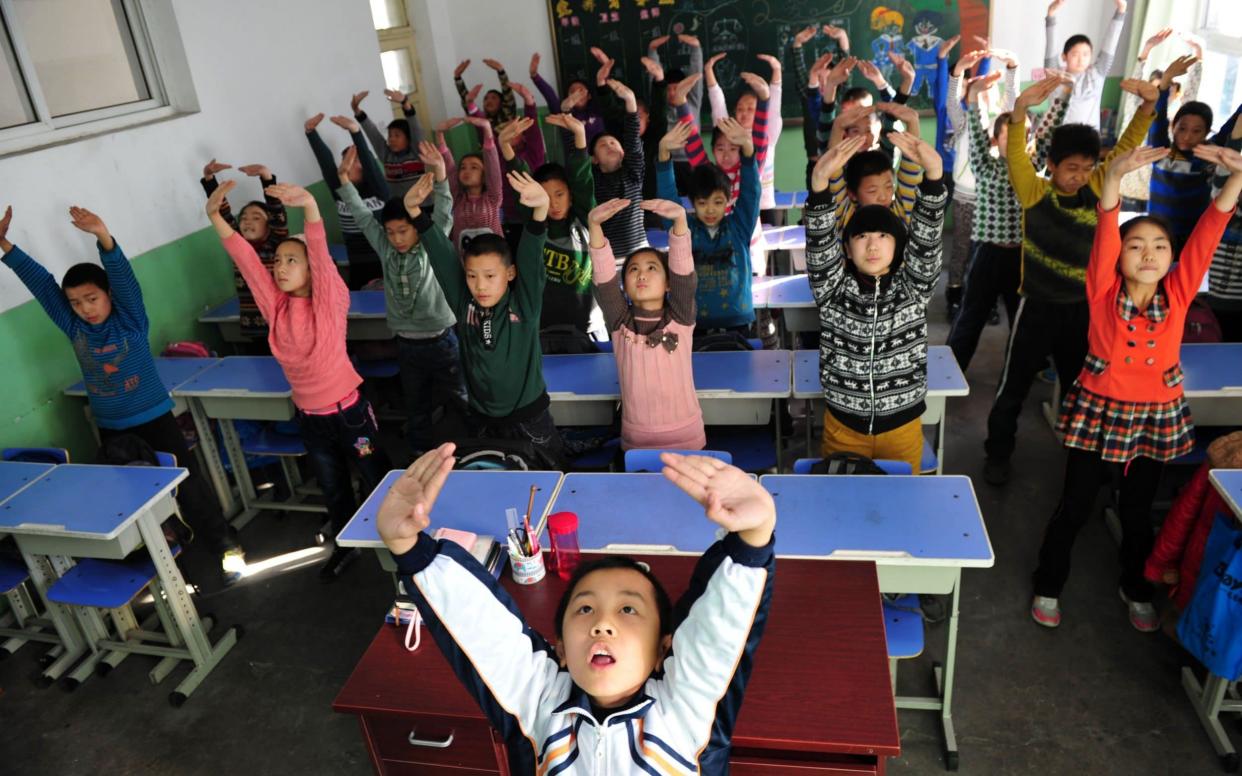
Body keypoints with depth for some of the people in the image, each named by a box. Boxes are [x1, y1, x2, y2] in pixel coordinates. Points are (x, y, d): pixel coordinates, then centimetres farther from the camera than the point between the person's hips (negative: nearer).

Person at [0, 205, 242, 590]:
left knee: (189, 485, -2)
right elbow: (40, 282, -5)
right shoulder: (73, 327, -3)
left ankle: (224, 545, 12)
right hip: (109, 428, 5)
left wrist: (103, 236, -45)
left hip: (155, 420, -5)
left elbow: (123, 276, -29)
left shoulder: (131, 319, -14)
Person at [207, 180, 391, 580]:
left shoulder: (331, 301, -15)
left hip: (348, 410, -5)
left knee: (377, 480, 12)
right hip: (308, 416, 5)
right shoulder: (276, 306, -3)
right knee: (333, 489, 22)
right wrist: (215, 214, -19)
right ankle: (345, 545, 43)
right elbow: (245, 258, -9)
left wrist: (309, 205, -45)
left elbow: (321, 253, -30)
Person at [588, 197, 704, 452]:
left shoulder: (680, 320, -5)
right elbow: (604, 274, -16)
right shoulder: (620, 323, -3)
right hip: (636, 440, 1)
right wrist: (594, 225, -30)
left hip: (686, 436, -1)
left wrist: (680, 219, -34)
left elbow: (683, 269, -19)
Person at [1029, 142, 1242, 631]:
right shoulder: (1103, 292, -12)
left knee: (1138, 511, 18)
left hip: (1158, 415, 2)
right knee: (1075, 506, 9)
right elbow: (1105, 233, -26)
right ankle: (1048, 585, 29)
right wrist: (1115, 176, -41)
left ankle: (1136, 589, 42)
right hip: (1098, 408, -2)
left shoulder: (1179, 293, -6)